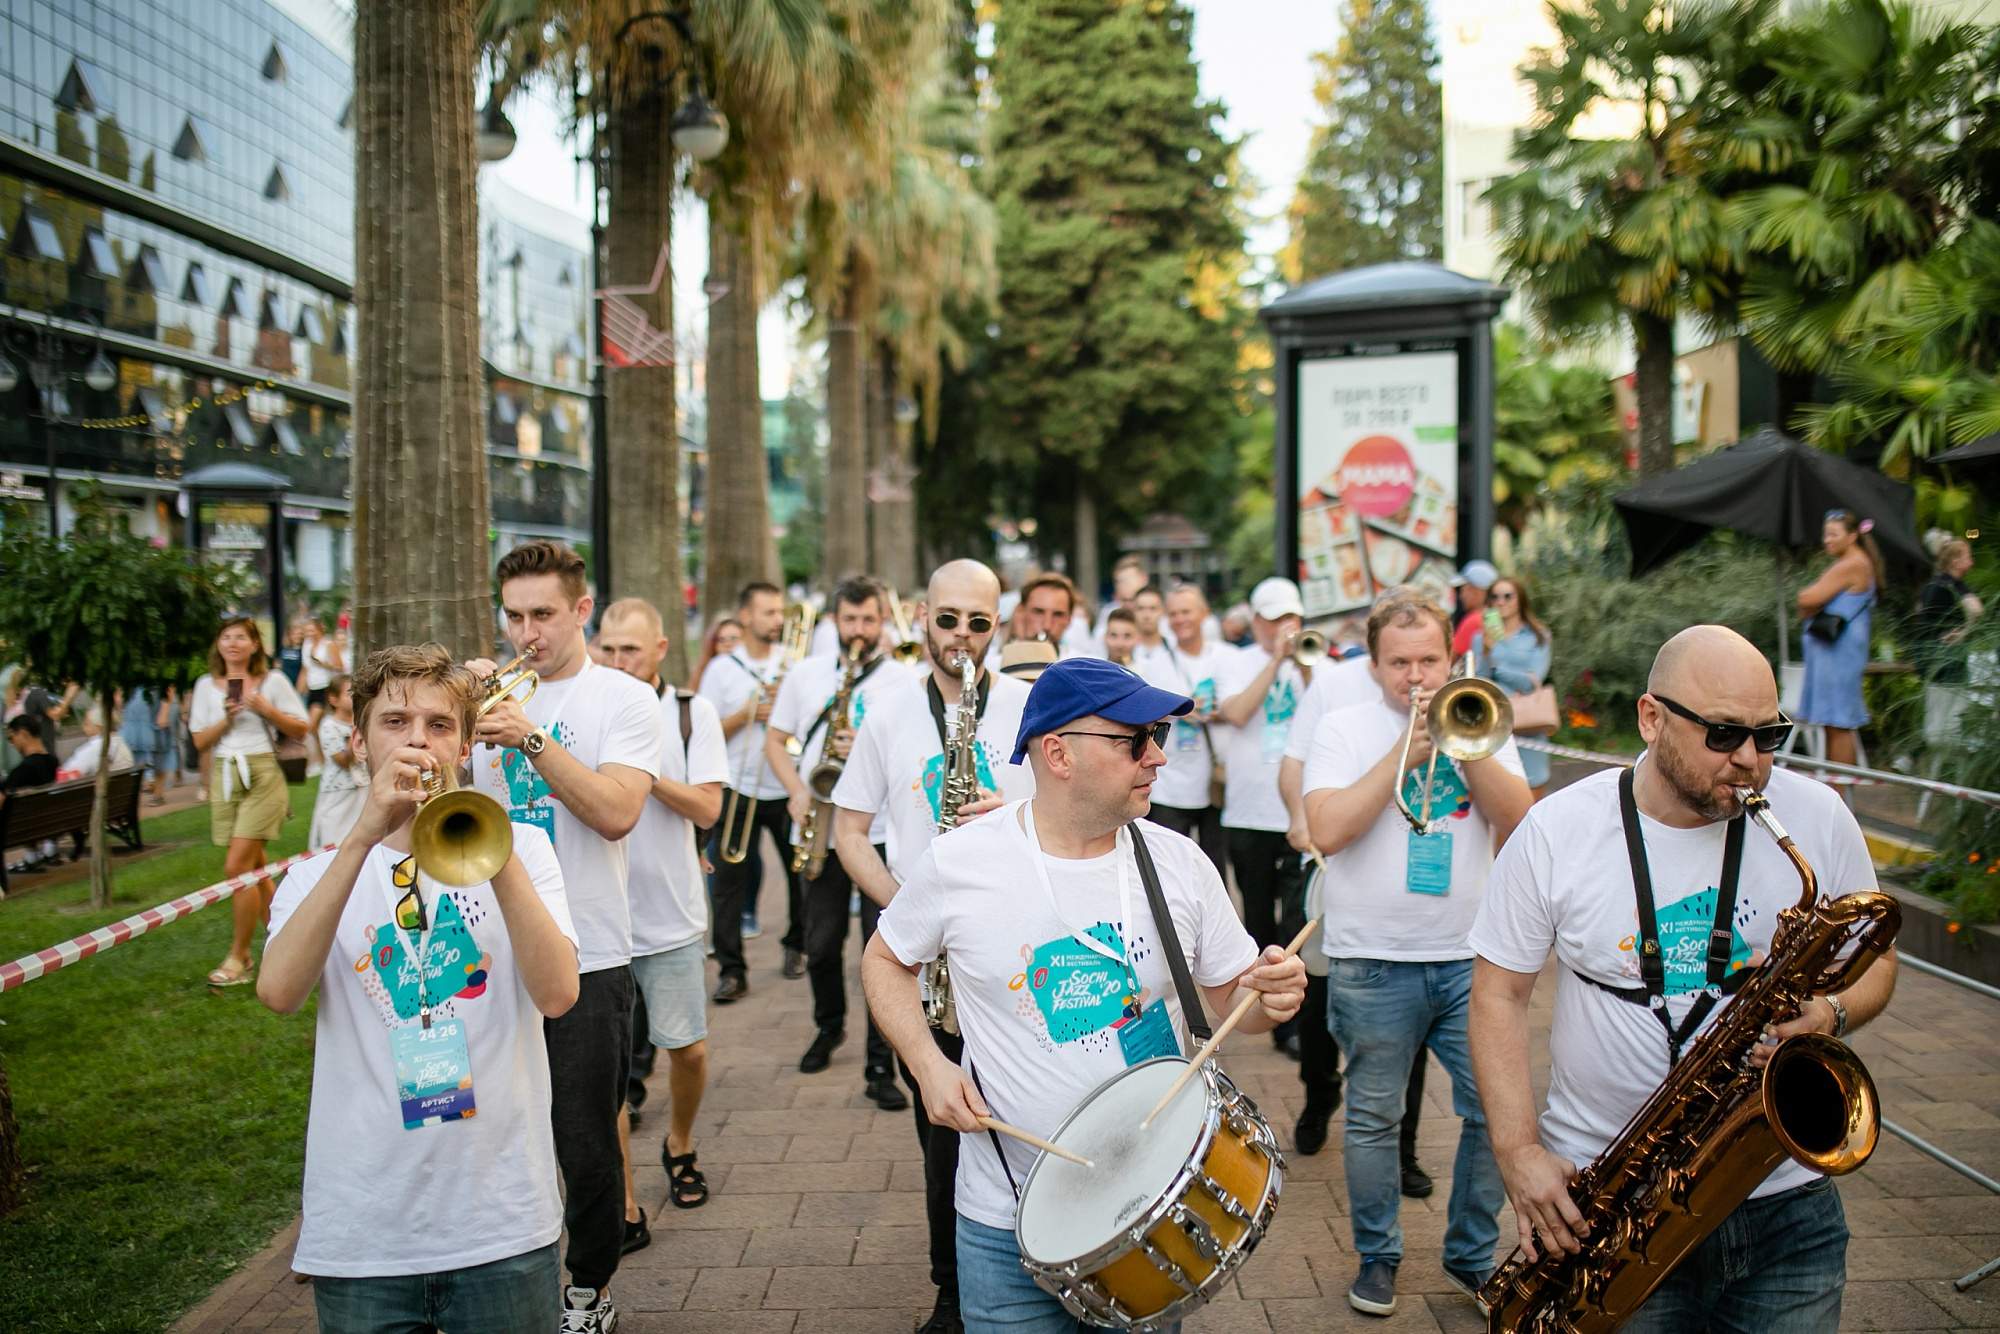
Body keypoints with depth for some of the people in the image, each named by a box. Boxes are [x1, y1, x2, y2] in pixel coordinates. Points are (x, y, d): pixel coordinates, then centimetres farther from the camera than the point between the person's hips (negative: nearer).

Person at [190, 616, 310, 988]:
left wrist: (266, 709, -12)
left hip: (262, 775, -4)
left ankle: (238, 958, -3)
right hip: (225, 776, 4)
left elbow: (300, 730, 2)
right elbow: (200, 741, 8)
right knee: (255, 870, 8)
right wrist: (226, 719, -8)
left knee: (238, 867, -11)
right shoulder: (207, 686, 11)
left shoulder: (273, 681, 2)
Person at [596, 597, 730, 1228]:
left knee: (688, 1049, 7)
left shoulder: (693, 714, 2)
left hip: (669, 914, 0)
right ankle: (623, 1208, 7)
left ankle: (679, 1145, 37)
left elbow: (707, 808, -7)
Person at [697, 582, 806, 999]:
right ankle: (732, 971, 1)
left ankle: (796, 945, 31)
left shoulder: (793, 664, 6)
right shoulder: (721, 668, 3)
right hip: (738, 789, -1)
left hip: (788, 788, 1)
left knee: (801, 871, 9)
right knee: (729, 880, -4)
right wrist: (746, 714, -12)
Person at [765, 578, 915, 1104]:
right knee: (822, 944, 13)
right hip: (820, 831, 3)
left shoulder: (903, 679, 1)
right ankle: (829, 1027, 39)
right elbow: (775, 740, 13)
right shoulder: (804, 674, 10)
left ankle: (881, 1065, 2)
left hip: (882, 832, -3)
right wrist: (797, 792, -3)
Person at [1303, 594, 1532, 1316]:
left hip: (1472, 958, 2)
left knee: (1494, 1111, 4)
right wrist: (1406, 749, -13)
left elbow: (1518, 823, -4)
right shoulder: (1344, 729, 2)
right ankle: (1377, 1257, 26)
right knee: (1373, 1121, 8)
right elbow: (1327, 831, -13)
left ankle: (1471, 1255, 23)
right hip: (1373, 963, -2)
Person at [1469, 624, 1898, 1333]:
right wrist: (1520, 1151, -12)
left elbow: (1874, 960, 10)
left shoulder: (1819, 818, -2)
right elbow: (1499, 992, -2)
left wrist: (1831, 1015, -14)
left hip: (1784, 1200, 2)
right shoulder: (1556, 831, -7)